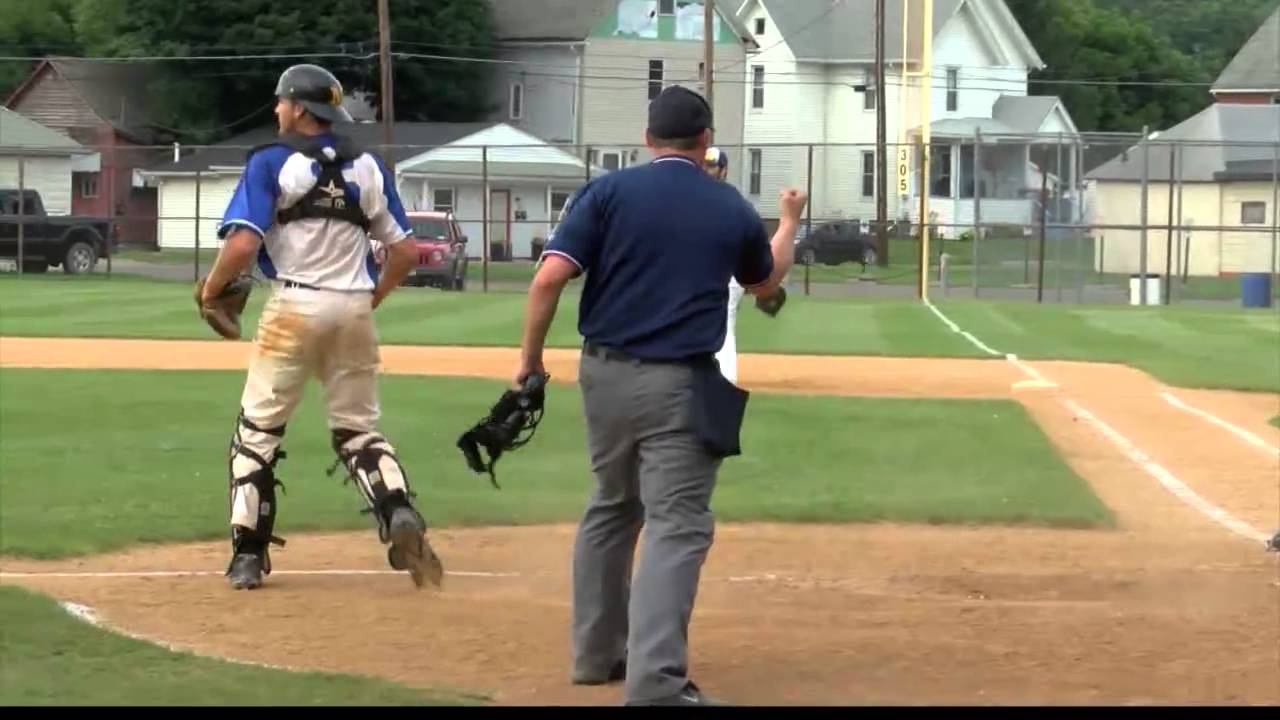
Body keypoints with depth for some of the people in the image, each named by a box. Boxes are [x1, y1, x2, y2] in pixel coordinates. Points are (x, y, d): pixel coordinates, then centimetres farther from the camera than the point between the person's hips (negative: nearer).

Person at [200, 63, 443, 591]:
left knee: (258, 428, 6)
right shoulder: (367, 167, 10)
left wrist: (211, 289, 2)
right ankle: (399, 514, -13)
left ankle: (248, 553, 4)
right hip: (354, 309, 4)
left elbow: (243, 244, -14)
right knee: (358, 428, 13)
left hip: (294, 306, -4)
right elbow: (405, 250, 9)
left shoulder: (270, 162, -3)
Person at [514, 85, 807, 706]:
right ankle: (656, 679, -21)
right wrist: (789, 222, 42)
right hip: (680, 386, -3)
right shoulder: (733, 209, 4)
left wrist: (530, 359, 0)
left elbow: (549, 278, -10)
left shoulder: (607, 192, 0)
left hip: (604, 375, 3)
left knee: (612, 509, 22)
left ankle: (598, 652, 29)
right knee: (677, 525, -8)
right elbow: (765, 281, 24)